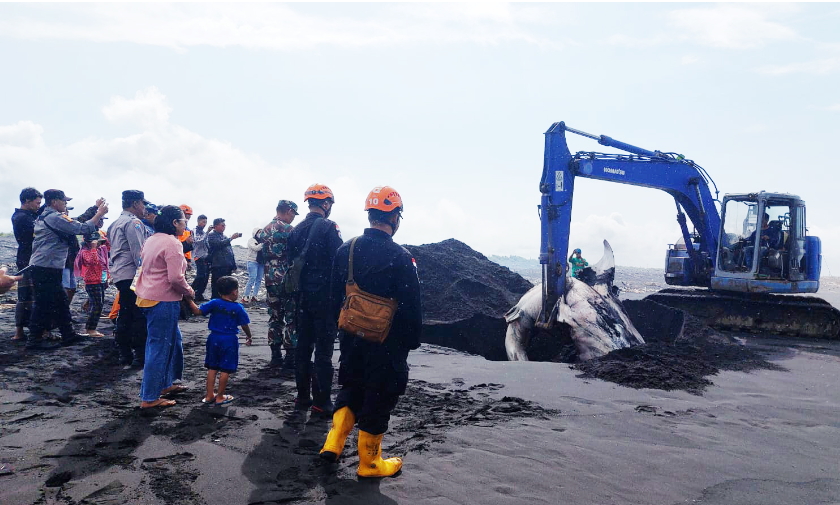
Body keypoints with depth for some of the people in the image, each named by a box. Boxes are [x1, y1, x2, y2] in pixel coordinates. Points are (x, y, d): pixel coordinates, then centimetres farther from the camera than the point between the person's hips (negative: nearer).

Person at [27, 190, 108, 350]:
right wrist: (100, 213, -5)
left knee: (61, 300, 14)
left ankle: (68, 334, 20)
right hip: (46, 268, -11)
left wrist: (96, 210, 18)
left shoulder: (44, 217, 18)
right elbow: (83, 229, -16)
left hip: (41, 267, 11)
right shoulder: (54, 217, -14)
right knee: (45, 304, -4)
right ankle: (34, 339, 3)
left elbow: (74, 225, 20)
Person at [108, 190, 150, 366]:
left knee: (125, 314, 13)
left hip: (119, 275, 10)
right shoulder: (133, 222, -11)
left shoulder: (115, 224, 20)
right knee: (140, 315, -5)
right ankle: (140, 355, -4)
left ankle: (125, 354, 17)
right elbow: (138, 252, -18)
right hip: (133, 274, -10)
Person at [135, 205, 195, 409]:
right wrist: (189, 292, -5)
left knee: (173, 339, 22)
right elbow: (176, 278, -24)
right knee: (160, 348, -2)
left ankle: (166, 384, 33)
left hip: (148, 297, 10)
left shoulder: (151, 240, 12)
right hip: (163, 301, -10)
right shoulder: (172, 243, -17)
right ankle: (149, 398, 6)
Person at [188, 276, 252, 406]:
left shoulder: (214, 303, -3)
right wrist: (248, 337, 15)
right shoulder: (238, 308, -9)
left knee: (212, 368, 13)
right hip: (229, 341, -4)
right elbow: (245, 326, -2)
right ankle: (220, 397, 10)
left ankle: (209, 395, 19)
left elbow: (198, 311, -6)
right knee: (225, 370, 5)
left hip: (214, 338, 4)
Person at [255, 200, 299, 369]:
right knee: (292, 320, 1)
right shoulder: (288, 229, -13)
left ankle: (276, 356, 16)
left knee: (275, 318, 13)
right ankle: (291, 358, 3)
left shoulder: (265, 229, 10)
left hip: (270, 280, 7)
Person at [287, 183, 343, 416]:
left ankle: (302, 397, 21)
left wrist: (297, 293, 19)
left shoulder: (296, 230, 8)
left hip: (303, 297, 7)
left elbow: (291, 264, 12)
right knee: (323, 350, -1)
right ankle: (321, 402, 4)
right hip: (325, 296, -6)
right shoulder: (329, 227, -12)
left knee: (303, 346, 13)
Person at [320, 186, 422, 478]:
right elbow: (411, 306, -16)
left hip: (351, 337, 6)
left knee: (351, 388, 26)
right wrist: (412, 340, -2)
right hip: (386, 344, -5)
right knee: (379, 397, 9)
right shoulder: (400, 258, -20)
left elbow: (334, 296, 8)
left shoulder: (347, 249, -2)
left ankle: (333, 443, 20)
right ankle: (369, 463, 23)